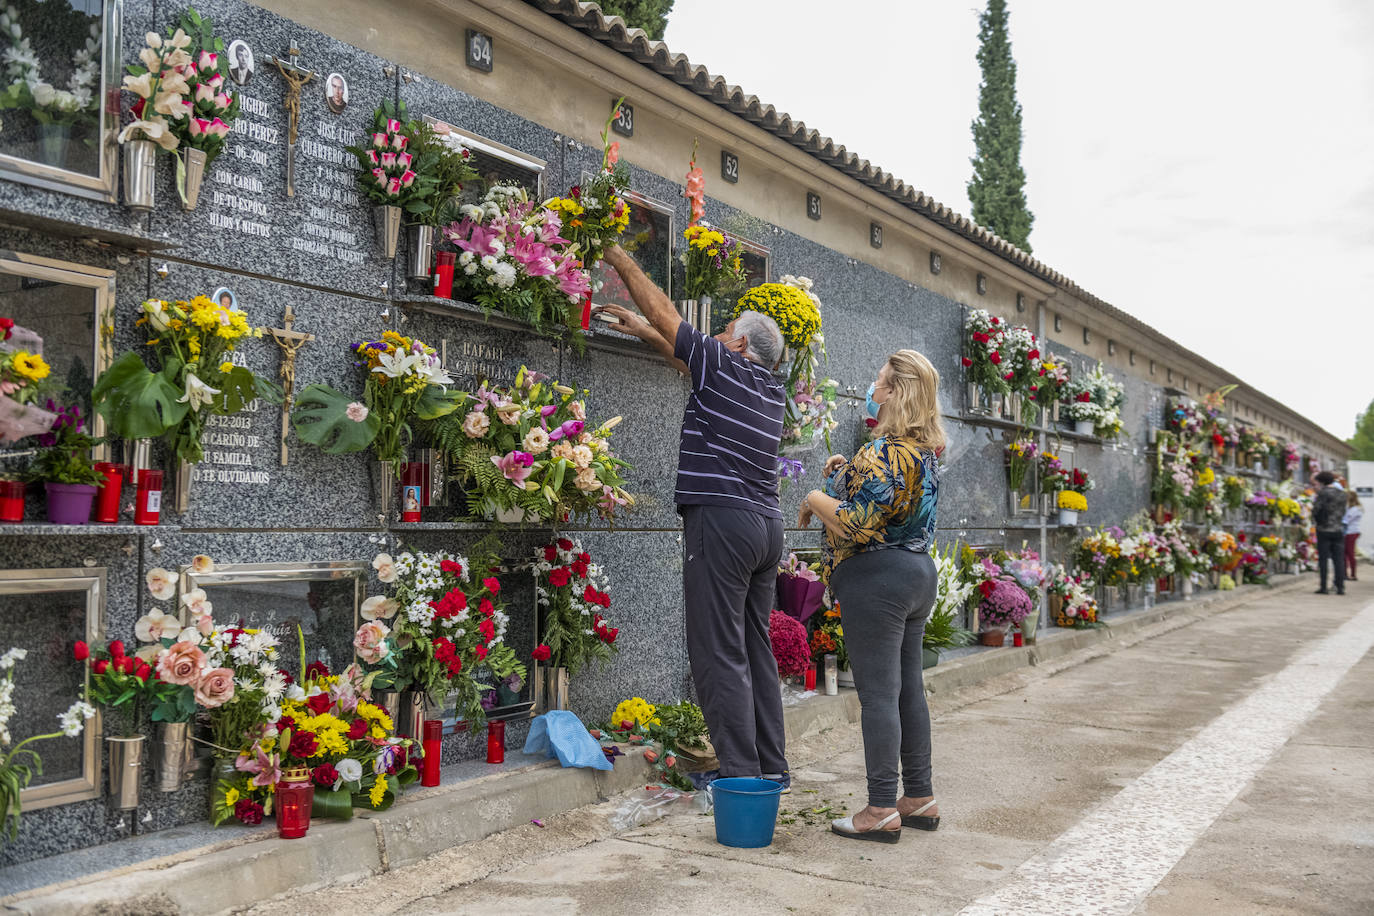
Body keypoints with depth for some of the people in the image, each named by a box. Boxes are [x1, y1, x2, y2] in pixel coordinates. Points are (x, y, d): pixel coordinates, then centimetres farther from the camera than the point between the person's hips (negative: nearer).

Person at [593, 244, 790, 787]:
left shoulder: (724, 367, -3)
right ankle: (772, 769, 17)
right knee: (756, 648, 12)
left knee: (720, 654, -4)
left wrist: (618, 258, 18)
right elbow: (685, 358, 30)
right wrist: (641, 330, 37)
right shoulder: (772, 390, 17)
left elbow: (664, 312, 5)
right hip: (767, 524, 8)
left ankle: (741, 774, -3)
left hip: (722, 519, -8)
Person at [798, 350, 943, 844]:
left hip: (876, 578, -10)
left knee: (878, 693, -4)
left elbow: (856, 525, -23)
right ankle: (920, 797, 22)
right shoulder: (926, 450, 12)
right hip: (918, 570, 10)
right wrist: (845, 476, 10)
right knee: (909, 688, 14)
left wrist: (815, 498, -7)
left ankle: (882, 810, 2)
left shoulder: (885, 452, -19)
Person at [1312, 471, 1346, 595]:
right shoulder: (1342, 493, 8)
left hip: (1324, 529, -5)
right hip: (1339, 529, 5)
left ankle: (1324, 587, 0)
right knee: (1339, 559, 6)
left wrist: (1315, 520, 7)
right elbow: (1343, 511, 15)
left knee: (1323, 559, 1)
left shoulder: (1323, 492, -10)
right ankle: (1340, 587, 4)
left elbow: (1316, 508, -11)